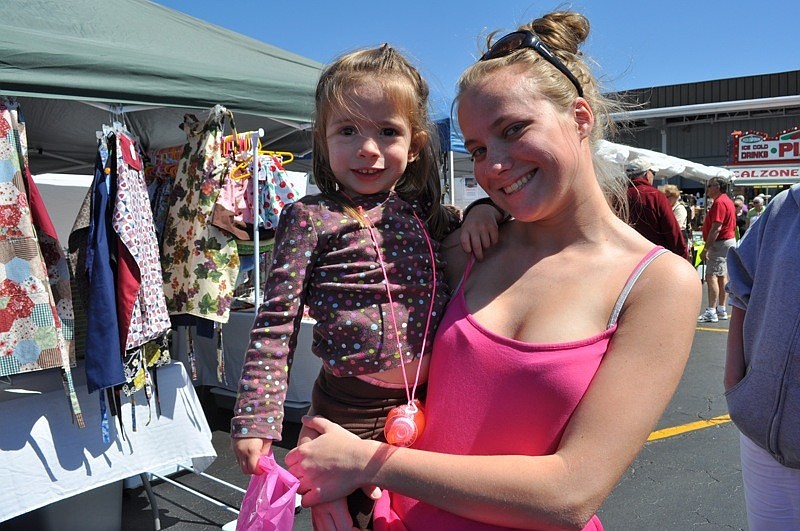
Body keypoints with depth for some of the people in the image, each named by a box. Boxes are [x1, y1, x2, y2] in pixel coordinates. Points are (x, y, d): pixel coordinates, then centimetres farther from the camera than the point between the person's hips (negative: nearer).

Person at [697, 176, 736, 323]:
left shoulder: (719, 202, -17)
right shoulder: (727, 201, 17)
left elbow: (716, 228, -24)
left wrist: (706, 248, -24)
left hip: (720, 243, -11)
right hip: (729, 240, 11)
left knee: (711, 276, -12)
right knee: (722, 276, 13)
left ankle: (711, 312, -14)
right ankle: (722, 310, 18)